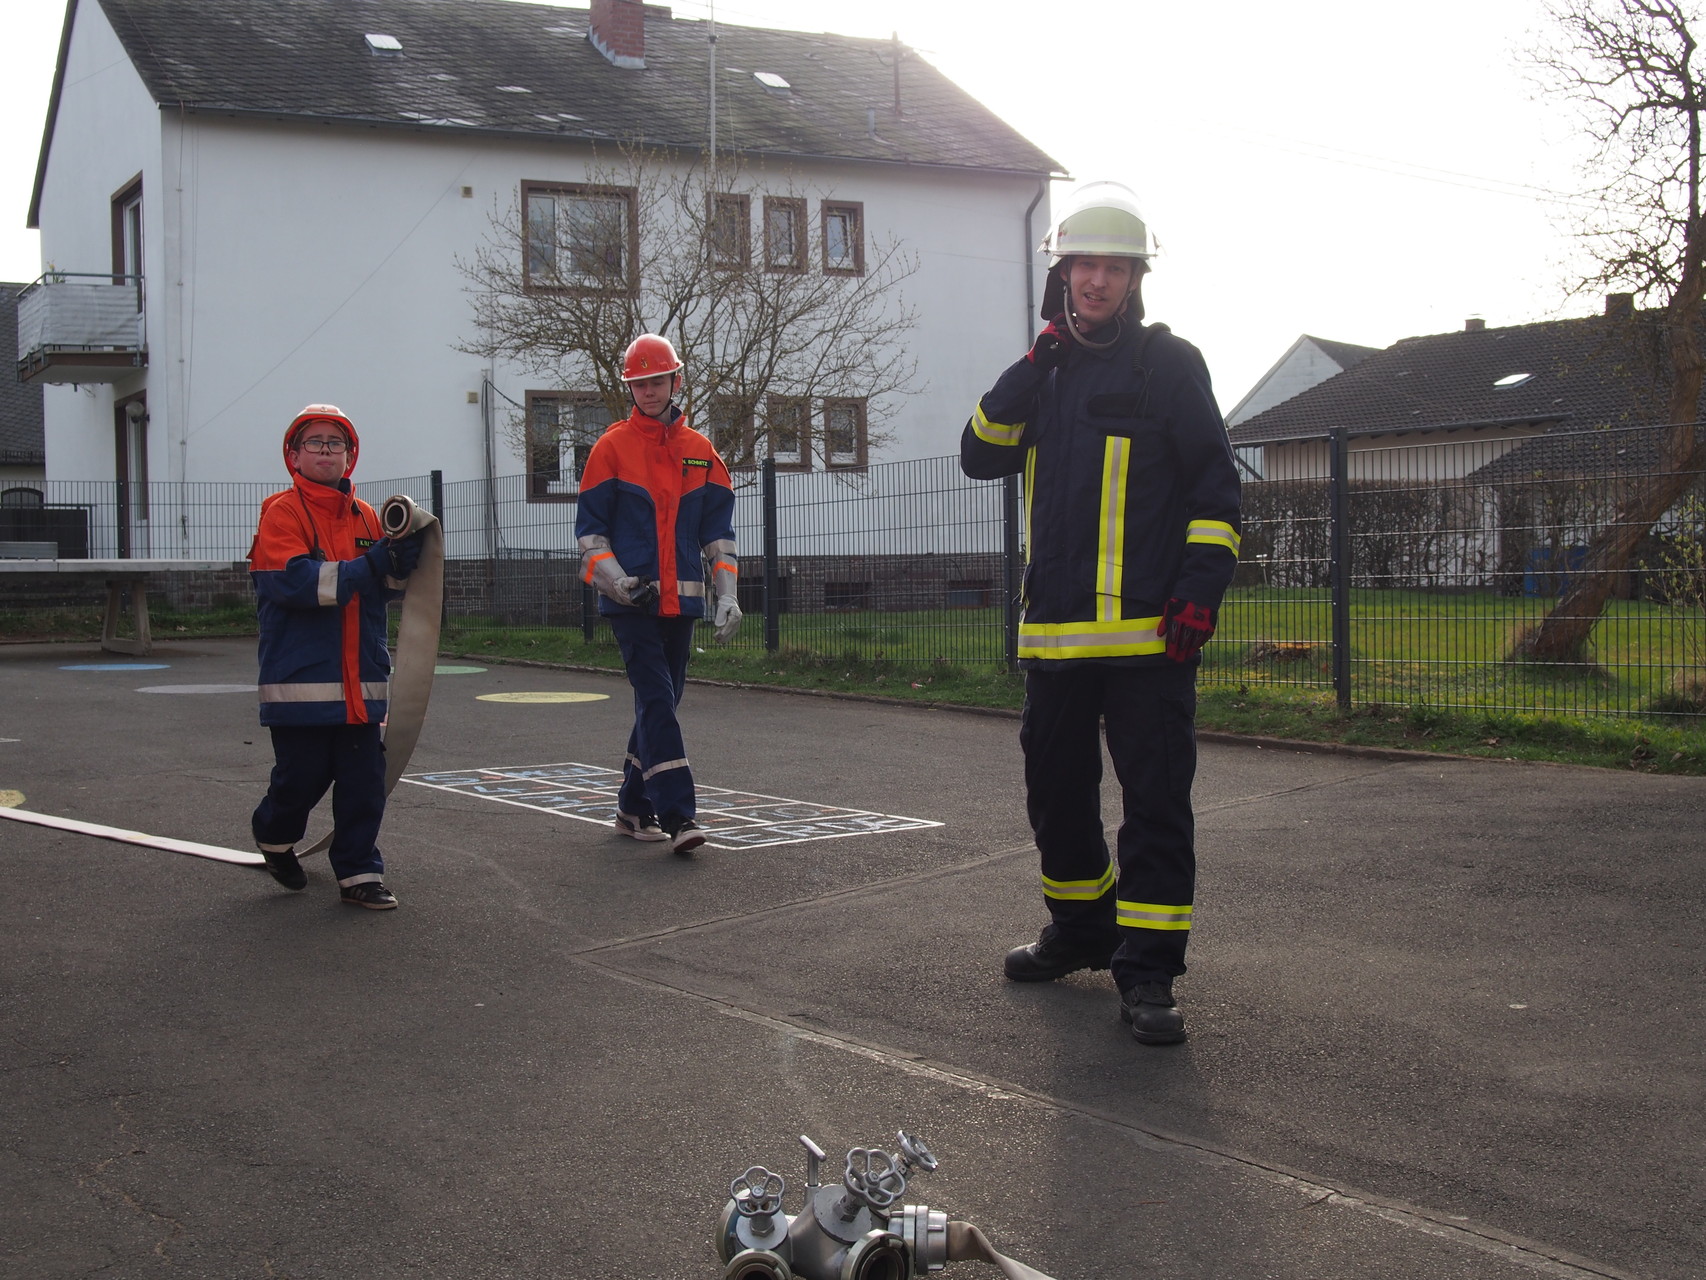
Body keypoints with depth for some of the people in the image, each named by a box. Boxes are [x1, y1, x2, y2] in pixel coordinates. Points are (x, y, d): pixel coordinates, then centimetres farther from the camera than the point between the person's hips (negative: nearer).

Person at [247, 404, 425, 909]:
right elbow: (293, 582, -19)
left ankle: (359, 874, 12)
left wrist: (400, 564, -10)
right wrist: (370, 566, -22)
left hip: (360, 682, 5)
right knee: (302, 777, 3)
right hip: (300, 678, -5)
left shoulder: (366, 517, 13)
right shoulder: (282, 512, -5)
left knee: (364, 781, 2)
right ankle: (275, 836, 33)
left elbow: (387, 588, 14)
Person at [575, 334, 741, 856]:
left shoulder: (700, 451, 11)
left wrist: (727, 594, 3)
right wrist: (613, 578, -14)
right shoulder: (612, 447, 1)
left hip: (680, 598, 4)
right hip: (630, 599, -4)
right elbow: (589, 526, 2)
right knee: (656, 700, -13)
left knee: (662, 702, 10)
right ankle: (676, 814, -18)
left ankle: (634, 807, 23)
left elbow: (718, 529, 13)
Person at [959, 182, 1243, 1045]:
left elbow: (1215, 484, -3)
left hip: (1147, 630, -5)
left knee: (1155, 798, -5)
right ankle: (1081, 930, 33)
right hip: (1053, 629, 6)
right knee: (1056, 790, 15)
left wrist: (1202, 589, -13)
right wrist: (1033, 369, -6)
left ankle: (1148, 970, 0)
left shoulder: (1169, 364, 0)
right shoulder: (1042, 369, 16)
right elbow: (981, 456, 4)